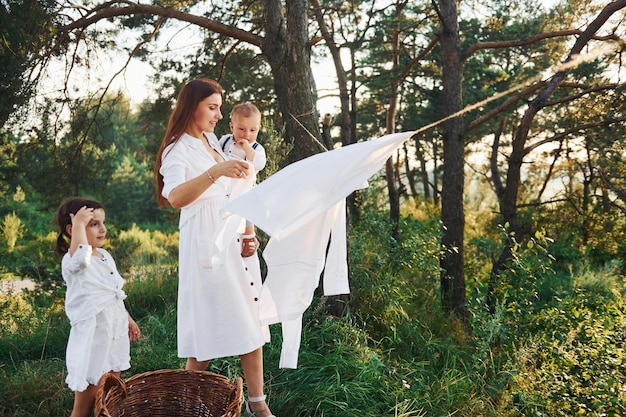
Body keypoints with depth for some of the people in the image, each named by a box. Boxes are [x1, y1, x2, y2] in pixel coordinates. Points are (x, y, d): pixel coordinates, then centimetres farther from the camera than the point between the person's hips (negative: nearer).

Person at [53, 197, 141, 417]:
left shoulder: (105, 256, 7)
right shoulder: (72, 261, -19)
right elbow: (81, 256, -47)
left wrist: (128, 319, 25)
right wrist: (79, 225, -34)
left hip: (114, 334, 8)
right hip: (91, 339, -8)